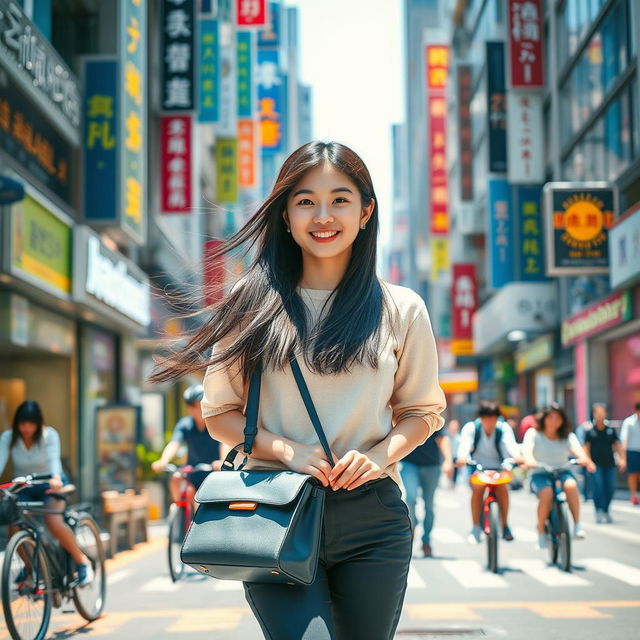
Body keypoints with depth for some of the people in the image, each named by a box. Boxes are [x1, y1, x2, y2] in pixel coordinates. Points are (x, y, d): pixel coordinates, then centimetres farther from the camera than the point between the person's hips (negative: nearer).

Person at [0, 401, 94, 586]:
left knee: (54, 522, -29)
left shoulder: (49, 435, -15)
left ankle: (82, 561, -9)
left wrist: (56, 478, -52)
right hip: (22, 488, 3)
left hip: (50, 486, -3)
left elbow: (53, 458, -31)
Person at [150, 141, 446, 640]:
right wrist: (288, 450, -10)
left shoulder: (402, 309, 7)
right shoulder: (253, 305, 6)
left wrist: (381, 455, -6)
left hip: (372, 516, 2)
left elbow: (422, 410, 14)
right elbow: (220, 413, 8)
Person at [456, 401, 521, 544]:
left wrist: (517, 456, -47)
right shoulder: (471, 428, -9)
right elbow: (465, 444, -27)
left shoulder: (504, 428, -6)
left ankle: (505, 525, -10)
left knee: (502, 486, -27)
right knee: (478, 487, -29)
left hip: (497, 467, 1)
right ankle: (476, 528, -19)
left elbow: (510, 443, -25)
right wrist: (462, 457, -50)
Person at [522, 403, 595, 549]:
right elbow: (527, 448, -18)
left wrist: (584, 458, -38)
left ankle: (577, 525, -27)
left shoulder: (567, 436, 7)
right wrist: (529, 460, -43)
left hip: (562, 472, 2)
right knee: (547, 493, -34)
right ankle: (541, 531, -19)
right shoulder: (533, 434, 1)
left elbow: (576, 448, -14)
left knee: (571, 485, -33)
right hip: (540, 474, -2)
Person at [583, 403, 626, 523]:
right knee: (598, 488, -12)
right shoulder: (590, 430, -2)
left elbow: (617, 445, 8)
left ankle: (606, 511, 22)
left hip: (609, 464, 3)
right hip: (596, 464, -3)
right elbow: (586, 447, -3)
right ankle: (599, 513, -3)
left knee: (610, 488, 3)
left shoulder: (611, 429, 5)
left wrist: (622, 459, -3)